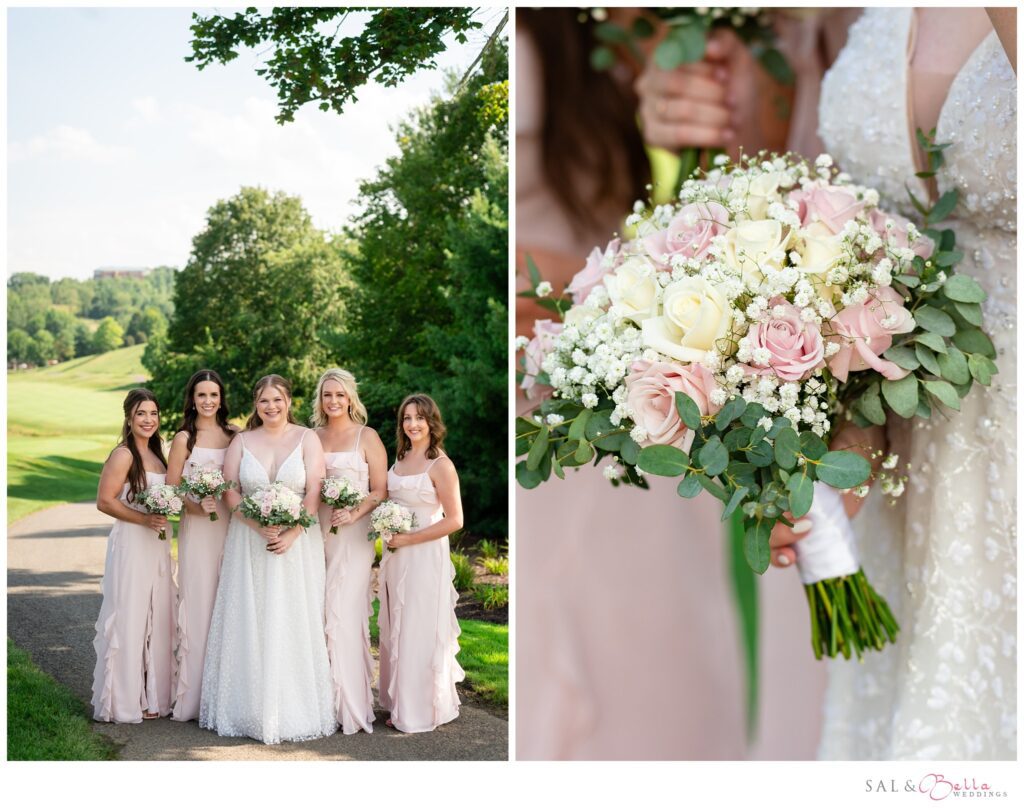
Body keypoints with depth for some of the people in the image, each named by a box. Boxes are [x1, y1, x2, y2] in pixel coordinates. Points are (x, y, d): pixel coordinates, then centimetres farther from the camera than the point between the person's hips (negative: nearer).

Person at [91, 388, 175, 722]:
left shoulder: (157, 454, 13)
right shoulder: (123, 455, -11)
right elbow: (104, 500, -15)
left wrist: (162, 519, 4)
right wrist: (144, 519, -21)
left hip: (157, 546, 8)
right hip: (131, 544, -8)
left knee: (157, 618, 11)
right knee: (129, 618, -2)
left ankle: (152, 695, 22)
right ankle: (125, 701, 8)